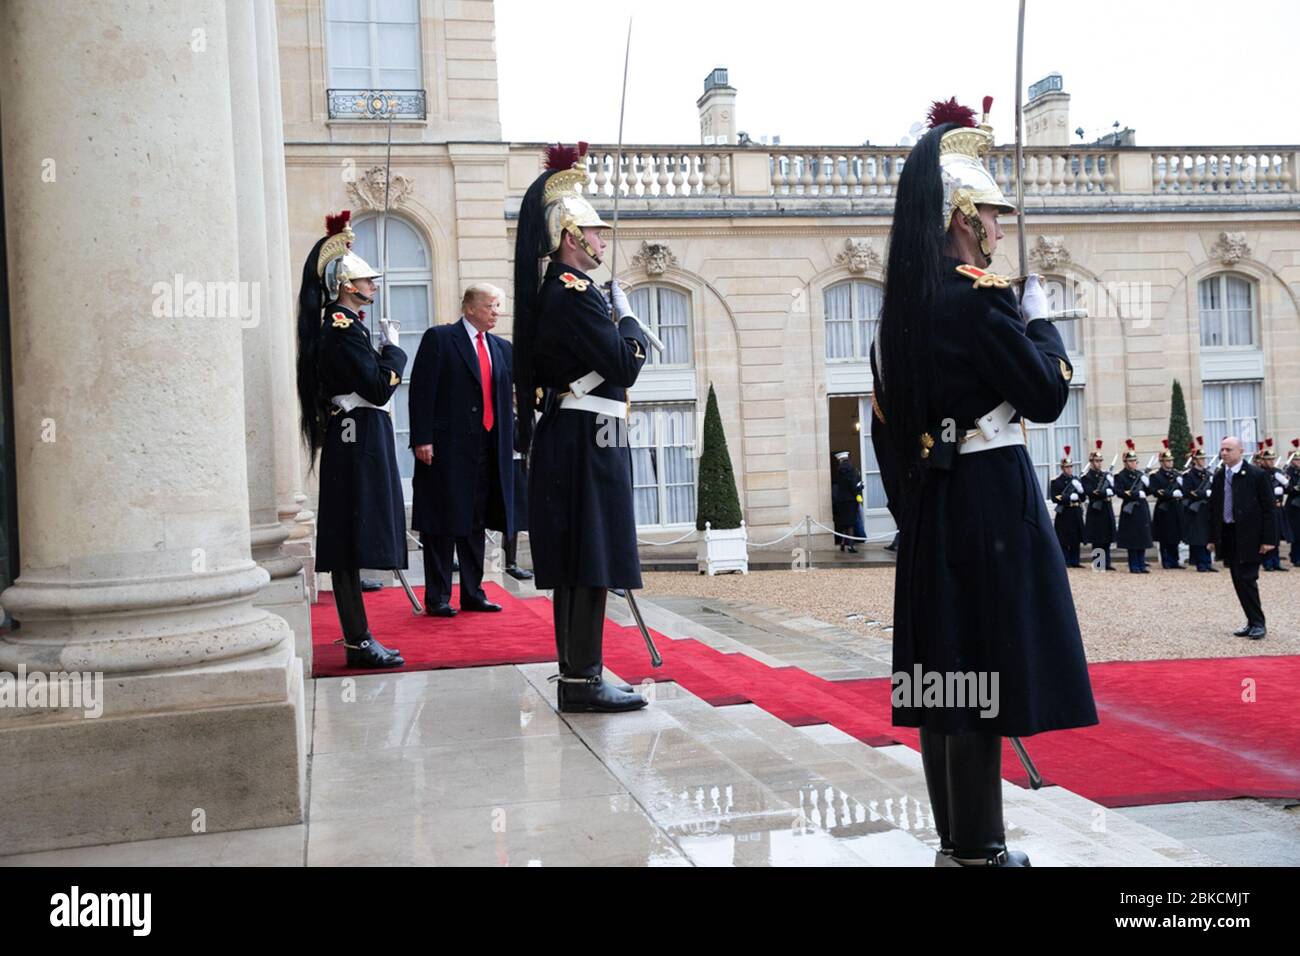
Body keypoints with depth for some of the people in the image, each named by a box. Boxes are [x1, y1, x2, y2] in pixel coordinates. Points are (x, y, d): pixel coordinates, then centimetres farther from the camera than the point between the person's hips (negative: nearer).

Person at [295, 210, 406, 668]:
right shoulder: (345, 327, -14)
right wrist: (392, 348, -5)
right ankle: (359, 642, -6)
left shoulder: (337, 324, 17)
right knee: (352, 543, -8)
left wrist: (383, 354, 12)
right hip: (358, 439, -11)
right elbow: (379, 388, -18)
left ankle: (358, 638, 16)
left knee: (349, 544, 11)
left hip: (351, 438, 11)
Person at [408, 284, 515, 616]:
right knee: (441, 524, 0)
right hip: (446, 447, -6)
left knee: (475, 523, 12)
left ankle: (473, 593, 20)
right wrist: (422, 439, -14)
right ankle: (437, 597, 7)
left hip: (485, 448, 6)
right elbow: (421, 390, -9)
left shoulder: (501, 347, 16)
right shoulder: (439, 338, -3)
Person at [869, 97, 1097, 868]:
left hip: (929, 498, 9)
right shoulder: (981, 296, -14)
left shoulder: (904, 304, 11)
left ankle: (954, 831, 22)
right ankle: (981, 846, 5)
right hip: (989, 497, -8)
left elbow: (886, 424, 14)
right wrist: (1041, 318, 4)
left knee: (944, 663, 12)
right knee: (984, 666, -3)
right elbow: (1046, 397, -11)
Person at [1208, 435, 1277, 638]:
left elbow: (1268, 508, -8)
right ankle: (1253, 622, 17)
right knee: (1239, 581, 8)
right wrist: (1213, 537, 11)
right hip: (1228, 536, 6)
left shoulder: (1257, 475, -7)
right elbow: (1214, 508, 14)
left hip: (1249, 537, -6)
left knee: (1247, 579, -7)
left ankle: (1258, 624, 3)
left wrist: (1268, 539, -13)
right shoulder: (1219, 476, 9)